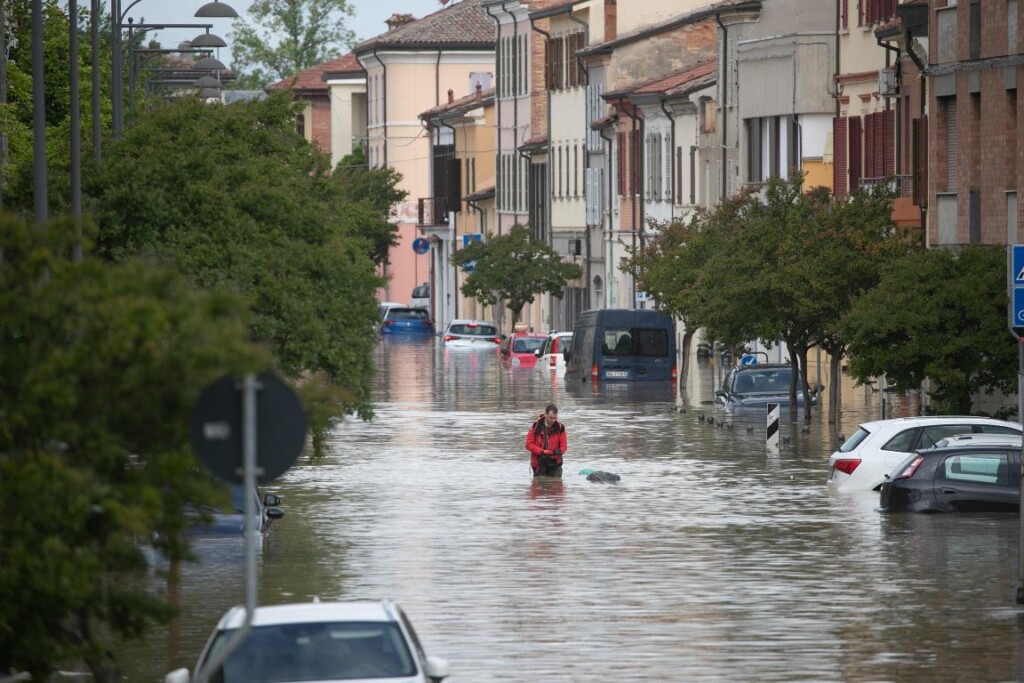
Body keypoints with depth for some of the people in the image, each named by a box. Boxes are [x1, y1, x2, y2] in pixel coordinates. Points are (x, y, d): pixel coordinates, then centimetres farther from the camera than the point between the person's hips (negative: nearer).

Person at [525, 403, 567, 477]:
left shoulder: (560, 428, -1)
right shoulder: (536, 427, -4)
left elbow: (563, 445, 1)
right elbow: (529, 444, -5)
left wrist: (559, 451, -23)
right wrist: (542, 452, -19)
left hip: (555, 464, 0)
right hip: (539, 464, 0)